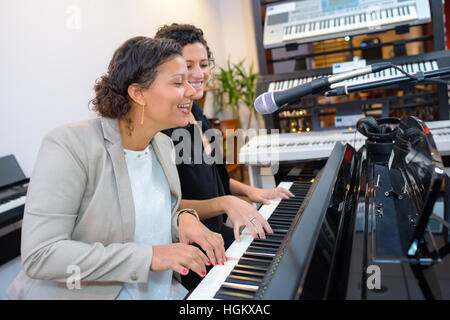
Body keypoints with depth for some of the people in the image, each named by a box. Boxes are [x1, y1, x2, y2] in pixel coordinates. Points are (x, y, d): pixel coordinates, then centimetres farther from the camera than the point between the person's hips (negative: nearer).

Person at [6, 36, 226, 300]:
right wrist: (148, 256, -23)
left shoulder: (163, 144, 5)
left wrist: (183, 219, -7)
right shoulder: (70, 146, -15)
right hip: (87, 293, -6)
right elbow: (39, 255, -19)